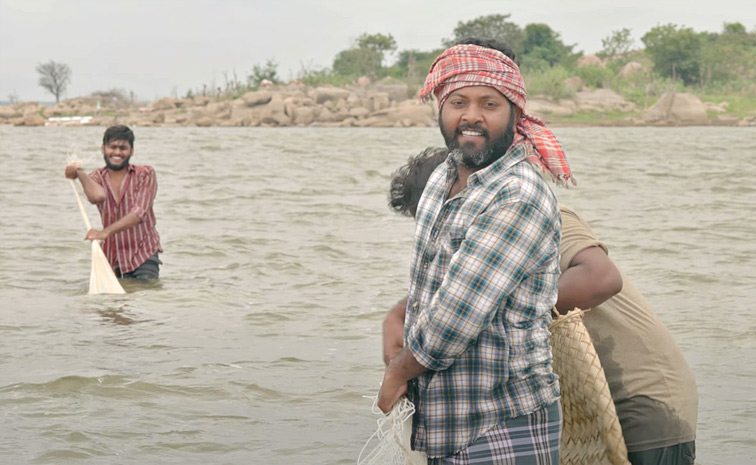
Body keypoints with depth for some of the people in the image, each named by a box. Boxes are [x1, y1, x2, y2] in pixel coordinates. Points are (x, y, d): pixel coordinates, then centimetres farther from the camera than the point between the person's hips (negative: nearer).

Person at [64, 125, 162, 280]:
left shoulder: (145, 174, -4)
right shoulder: (97, 177, 4)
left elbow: (139, 212, -18)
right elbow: (97, 196, -22)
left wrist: (106, 231, -29)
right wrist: (79, 172, -10)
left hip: (144, 255, -3)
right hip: (113, 258, 3)